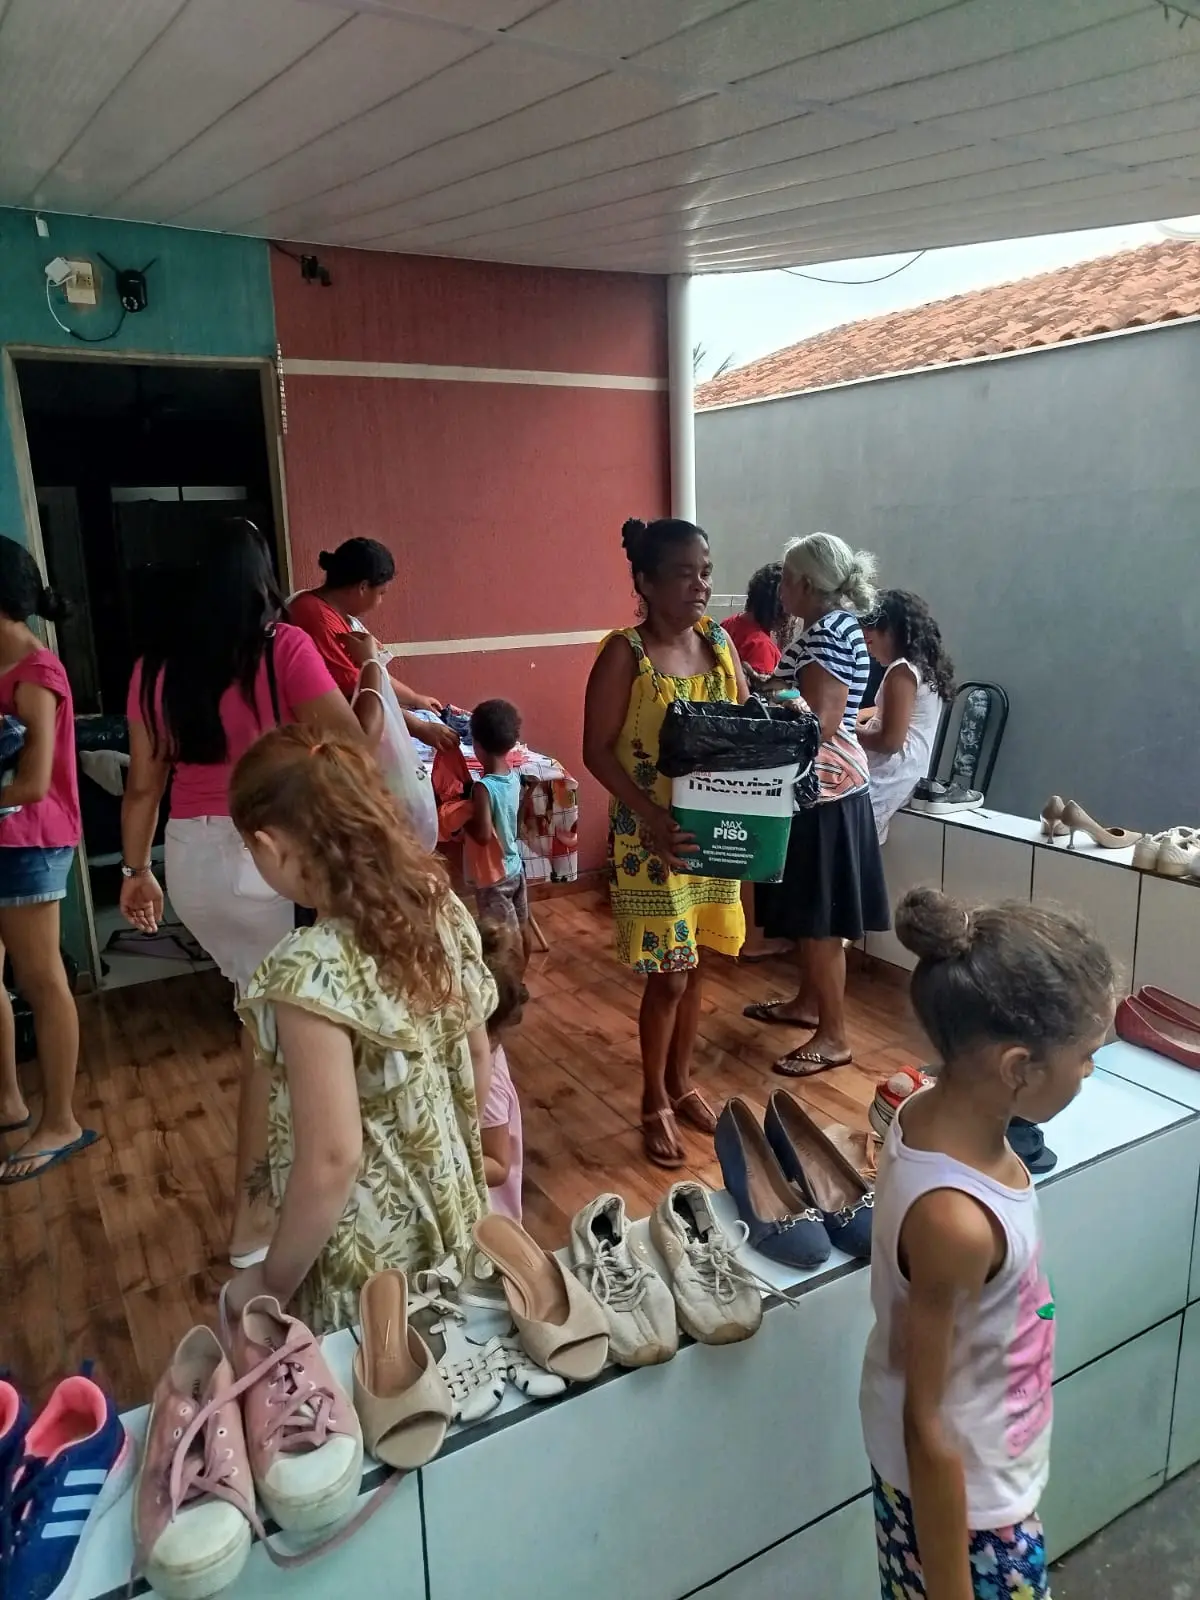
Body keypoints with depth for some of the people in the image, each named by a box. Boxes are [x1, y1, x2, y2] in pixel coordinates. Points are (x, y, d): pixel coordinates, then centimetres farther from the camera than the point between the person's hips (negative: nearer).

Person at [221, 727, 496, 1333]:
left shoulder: (311, 970, -30)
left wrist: (271, 1282, -11)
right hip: (452, 1213, 6)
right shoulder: (442, 907, -9)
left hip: (366, 1256, -6)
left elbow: (332, 1160, -26)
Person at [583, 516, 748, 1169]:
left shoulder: (718, 640, 3)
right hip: (650, 838, -5)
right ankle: (654, 1101, 24)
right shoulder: (624, 653, -14)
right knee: (667, 976, 2)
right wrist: (653, 817, -24)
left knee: (694, 967, 17)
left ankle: (681, 1082, 36)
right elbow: (598, 752, -14)